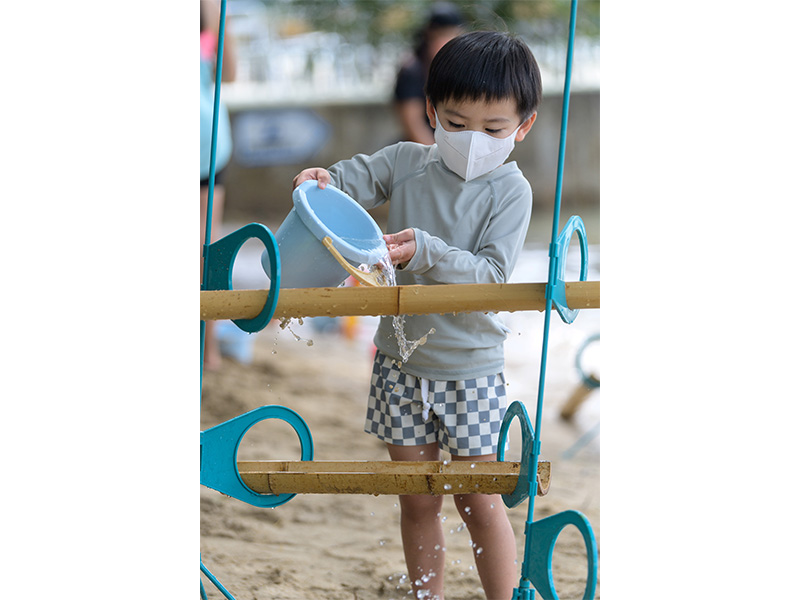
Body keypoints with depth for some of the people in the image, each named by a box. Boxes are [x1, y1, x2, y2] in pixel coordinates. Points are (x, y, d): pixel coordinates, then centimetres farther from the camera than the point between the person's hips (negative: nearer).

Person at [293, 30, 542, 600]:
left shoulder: (511, 190, -11)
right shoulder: (408, 162, -1)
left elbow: (492, 273, -19)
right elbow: (353, 178, 0)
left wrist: (426, 252, -32)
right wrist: (321, 179, -24)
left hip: (471, 366, -3)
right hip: (401, 360, 3)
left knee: (479, 500, 3)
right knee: (418, 500, 11)